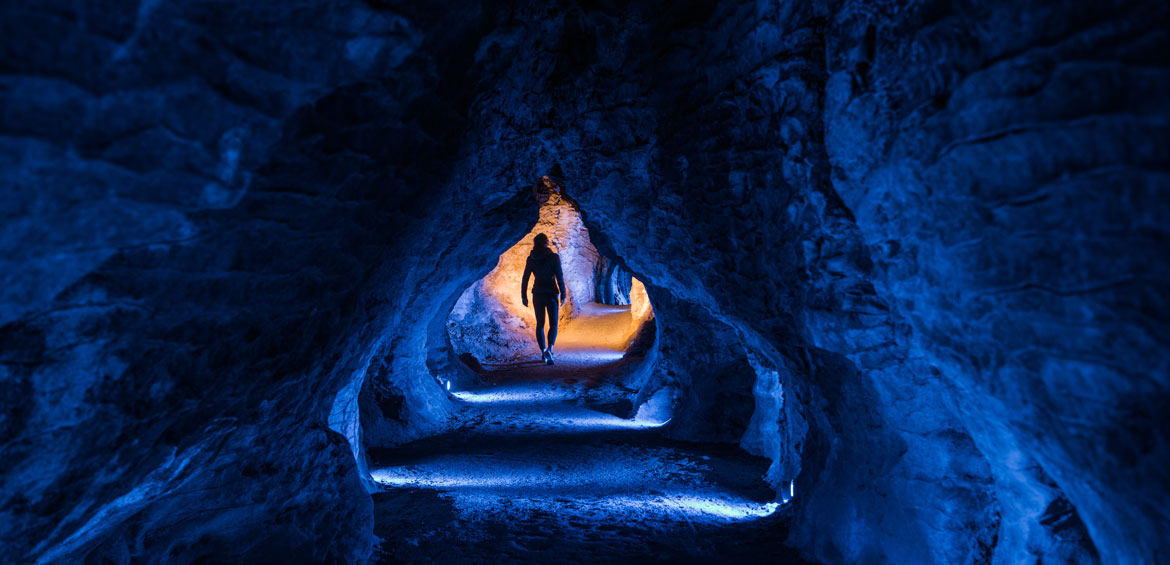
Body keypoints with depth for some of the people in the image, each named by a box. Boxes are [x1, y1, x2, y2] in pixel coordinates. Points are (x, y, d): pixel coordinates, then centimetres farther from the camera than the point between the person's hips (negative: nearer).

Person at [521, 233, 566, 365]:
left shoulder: (531, 259, 2)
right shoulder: (553, 257, -7)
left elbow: (525, 278, 3)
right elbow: (560, 277, -9)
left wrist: (524, 296, 10)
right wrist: (563, 295, -2)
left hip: (537, 294, 3)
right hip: (551, 294, -3)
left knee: (540, 324, 16)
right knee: (553, 324, 3)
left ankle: (543, 352, 18)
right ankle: (549, 349, -20)